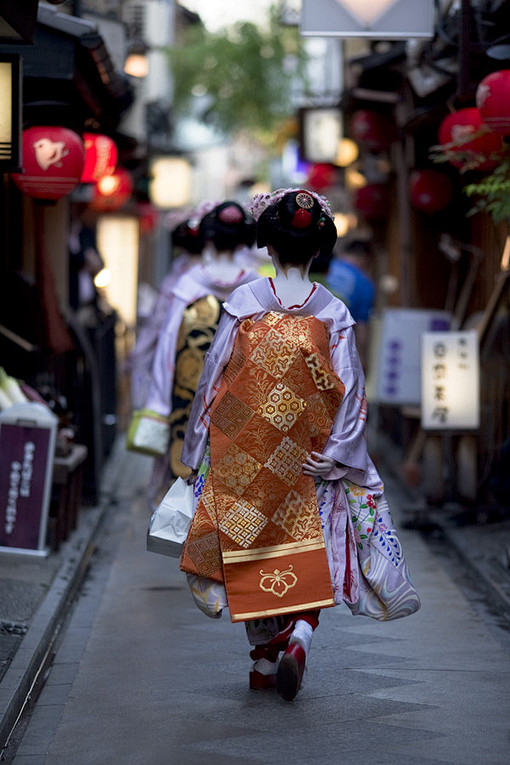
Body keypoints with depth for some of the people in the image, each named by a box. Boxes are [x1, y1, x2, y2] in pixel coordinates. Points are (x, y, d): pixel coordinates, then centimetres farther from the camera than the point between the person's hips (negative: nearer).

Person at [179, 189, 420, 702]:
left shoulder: (243, 302, -6)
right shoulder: (334, 313, -4)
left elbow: (214, 377, -3)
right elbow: (349, 391, -8)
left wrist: (198, 447, 5)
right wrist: (334, 454, -4)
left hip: (245, 452, 0)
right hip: (307, 457, 0)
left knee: (254, 547, 12)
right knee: (308, 549, 10)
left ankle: (264, 660, 17)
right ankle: (299, 634, -14)